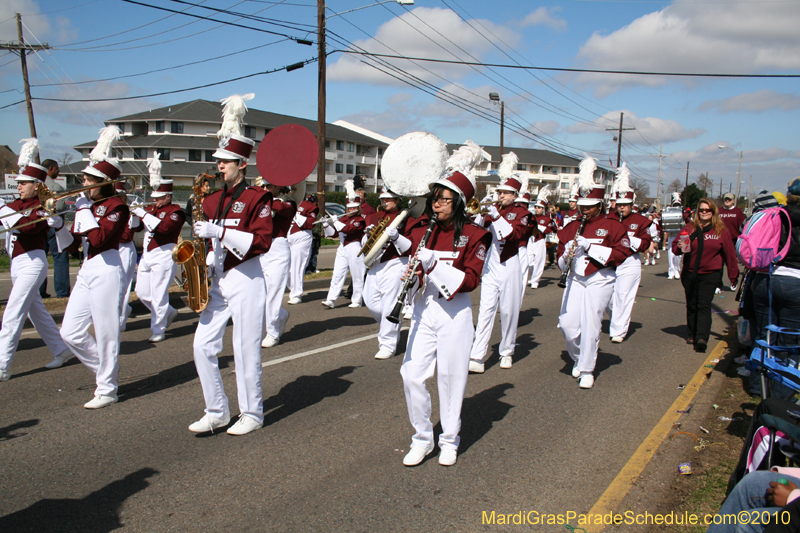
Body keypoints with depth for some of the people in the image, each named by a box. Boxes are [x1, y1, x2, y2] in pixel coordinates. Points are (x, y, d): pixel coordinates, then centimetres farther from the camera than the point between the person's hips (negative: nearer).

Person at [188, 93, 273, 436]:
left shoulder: (257, 198, -7)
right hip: (216, 282, 7)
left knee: (246, 351, 0)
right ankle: (216, 412, 18)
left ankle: (252, 414, 17)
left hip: (246, 281, -7)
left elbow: (262, 241, -17)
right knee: (202, 346, 3)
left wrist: (219, 231, -22)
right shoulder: (212, 200, 13)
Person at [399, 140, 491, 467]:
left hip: (455, 314, -3)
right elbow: (411, 267, 9)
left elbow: (470, 280, -12)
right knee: (412, 375, 0)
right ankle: (422, 438, 19)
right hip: (424, 310, 3)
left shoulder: (473, 235, -6)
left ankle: (450, 440, 26)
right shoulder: (420, 228, 4)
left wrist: (433, 264, -22)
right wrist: (411, 273, -15)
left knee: (451, 377, 5)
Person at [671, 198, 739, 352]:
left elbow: (730, 254, 4)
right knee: (691, 305, 11)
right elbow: (675, 246, 5)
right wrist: (679, 248, -19)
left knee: (704, 306, -10)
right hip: (689, 274, 2)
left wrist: (733, 276, 4)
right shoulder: (689, 228, 3)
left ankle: (702, 338, -17)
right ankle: (693, 334, 24)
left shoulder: (721, 231, 0)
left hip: (710, 275, -2)